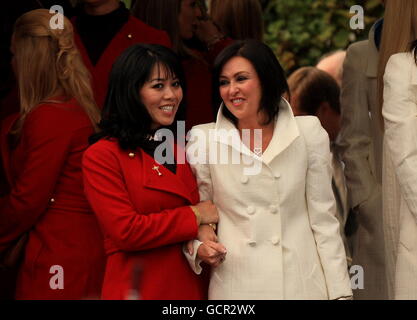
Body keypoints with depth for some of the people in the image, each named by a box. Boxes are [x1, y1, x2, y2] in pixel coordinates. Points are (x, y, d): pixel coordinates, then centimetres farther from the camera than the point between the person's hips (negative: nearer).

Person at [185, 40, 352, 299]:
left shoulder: (309, 132, 3)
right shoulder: (203, 139, 2)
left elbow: (323, 219, 3)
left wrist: (340, 292, -1)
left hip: (301, 283, 0)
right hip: (235, 284, 0)